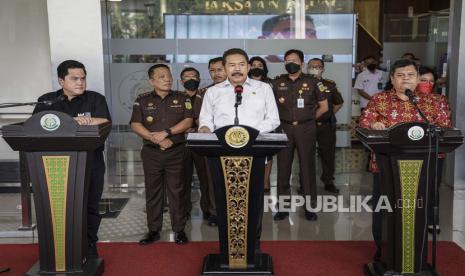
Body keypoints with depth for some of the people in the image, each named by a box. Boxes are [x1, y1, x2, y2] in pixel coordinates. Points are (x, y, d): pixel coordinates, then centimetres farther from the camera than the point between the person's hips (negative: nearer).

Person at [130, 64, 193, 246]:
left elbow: (188, 121, -4)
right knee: (152, 191, 7)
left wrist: (166, 132, -15)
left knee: (176, 191, 3)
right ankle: (153, 230, 17)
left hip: (176, 152, 0)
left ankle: (179, 229, 12)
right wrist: (157, 139, -14)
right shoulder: (142, 100, 5)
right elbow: (136, 125, -3)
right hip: (151, 152, 1)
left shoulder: (181, 99, 6)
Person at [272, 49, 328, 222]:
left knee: (307, 167, 2)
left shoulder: (312, 82, 2)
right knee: (283, 168, 5)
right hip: (284, 128, 2)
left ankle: (310, 207, 11)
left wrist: (308, 119, 7)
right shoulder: (277, 83, 7)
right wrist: (279, 119, 4)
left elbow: (324, 106, 7)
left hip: (306, 129, -2)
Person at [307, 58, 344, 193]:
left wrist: (330, 115, 11)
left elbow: (339, 103, 20)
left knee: (328, 153, 7)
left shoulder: (330, 85, 8)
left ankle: (328, 181, 20)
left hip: (326, 125, 2)